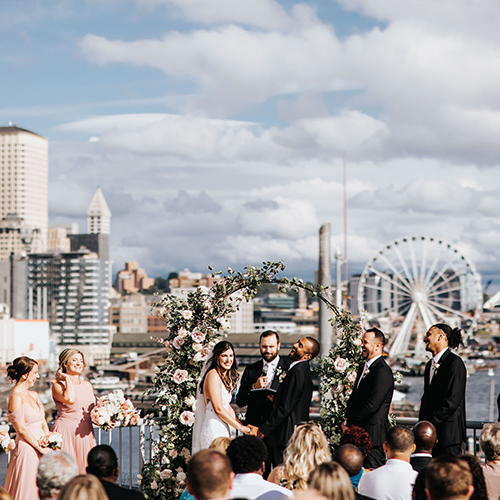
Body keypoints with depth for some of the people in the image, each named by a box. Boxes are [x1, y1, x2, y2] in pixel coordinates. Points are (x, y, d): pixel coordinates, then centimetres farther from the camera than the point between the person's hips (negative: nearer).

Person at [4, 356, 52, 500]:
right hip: (27, 449, -8)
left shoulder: (34, 395, 13)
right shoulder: (16, 397, -13)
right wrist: (40, 448, -13)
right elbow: (22, 429, -15)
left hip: (41, 447, 8)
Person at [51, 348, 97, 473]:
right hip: (66, 433, -6)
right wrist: (67, 379, -11)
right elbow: (70, 399, -24)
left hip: (85, 434, 6)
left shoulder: (87, 385, 15)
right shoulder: (58, 385, -5)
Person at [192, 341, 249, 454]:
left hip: (222, 430, 9)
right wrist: (241, 428, -8)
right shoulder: (213, 375, -11)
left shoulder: (226, 377, 18)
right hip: (213, 430, -9)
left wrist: (244, 426, 8)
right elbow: (218, 409, -15)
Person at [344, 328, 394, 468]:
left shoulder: (383, 371, -14)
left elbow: (372, 404, -19)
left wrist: (350, 424, -12)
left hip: (373, 433, -9)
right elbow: (354, 396, 23)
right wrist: (347, 419, 6)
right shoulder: (364, 368, 17)